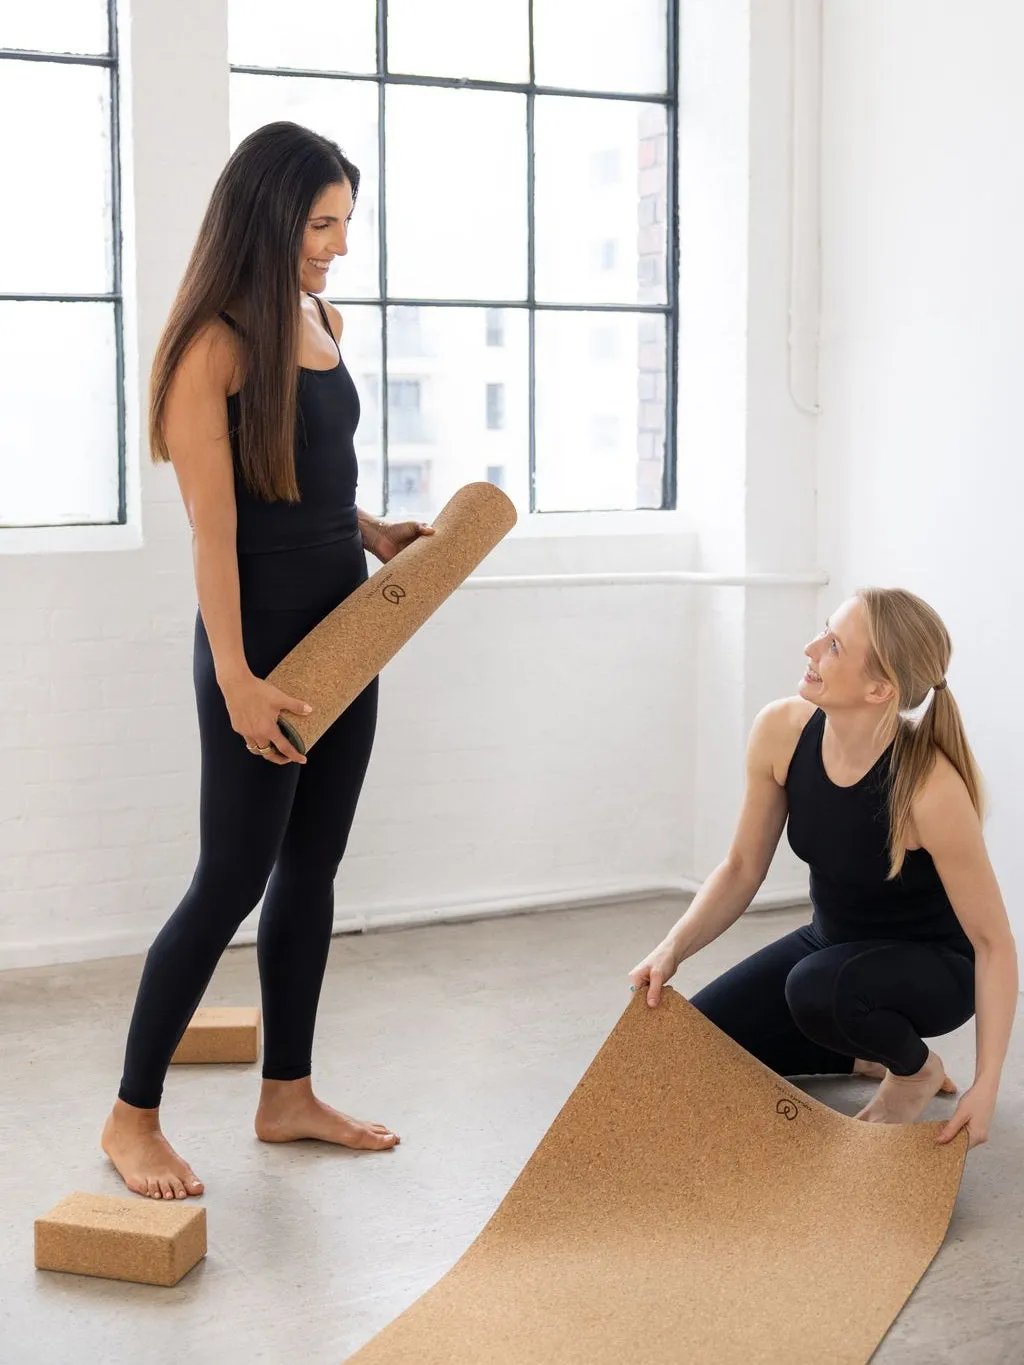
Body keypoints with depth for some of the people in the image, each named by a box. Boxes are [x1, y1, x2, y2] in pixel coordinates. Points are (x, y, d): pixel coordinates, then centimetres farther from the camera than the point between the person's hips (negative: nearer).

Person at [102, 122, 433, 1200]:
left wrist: (377, 533, 9)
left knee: (311, 868, 13)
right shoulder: (213, 344, -15)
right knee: (232, 879, -3)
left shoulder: (319, 320, 10)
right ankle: (131, 1118, 11)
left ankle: (287, 1094, 25)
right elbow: (213, 521, -18)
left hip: (344, 627, 8)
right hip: (262, 634, -8)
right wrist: (236, 679, -20)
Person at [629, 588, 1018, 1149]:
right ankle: (865, 1052, 14)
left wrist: (984, 1088, -28)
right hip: (832, 942, 5)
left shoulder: (932, 789, -34)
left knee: (819, 990, -36)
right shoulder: (781, 731, -19)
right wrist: (673, 949, -20)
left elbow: (993, 942, -25)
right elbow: (742, 868, -6)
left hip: (933, 969, -5)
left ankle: (915, 1068, -2)